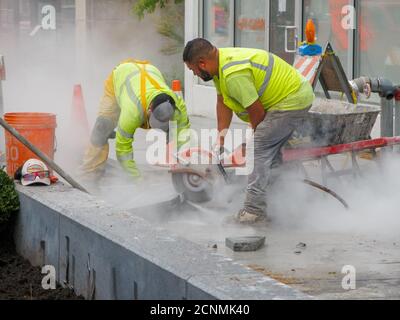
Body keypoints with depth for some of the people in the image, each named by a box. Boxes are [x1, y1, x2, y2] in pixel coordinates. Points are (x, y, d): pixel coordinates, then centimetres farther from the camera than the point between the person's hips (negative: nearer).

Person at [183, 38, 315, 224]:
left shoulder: (234, 74, -27)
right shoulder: (220, 62, 5)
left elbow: (257, 112, -18)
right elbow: (223, 103, 13)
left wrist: (255, 137, 1)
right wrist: (221, 139, 9)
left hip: (291, 101, -11)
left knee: (258, 149, -13)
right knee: (270, 150, 19)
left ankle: (254, 210, -16)